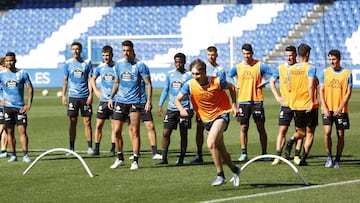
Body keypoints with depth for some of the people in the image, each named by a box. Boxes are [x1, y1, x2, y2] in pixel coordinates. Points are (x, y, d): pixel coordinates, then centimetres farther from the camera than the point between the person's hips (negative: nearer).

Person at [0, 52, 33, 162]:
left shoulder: (23, 73, 1)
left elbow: (30, 89, 3)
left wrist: (29, 104, -5)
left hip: (20, 107, -1)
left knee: (22, 130, -8)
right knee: (9, 132, 3)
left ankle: (25, 155, -8)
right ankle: (13, 155, 10)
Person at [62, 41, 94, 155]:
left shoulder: (87, 63, 2)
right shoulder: (68, 63, 6)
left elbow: (90, 79, 2)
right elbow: (65, 80, 11)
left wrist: (90, 95, -7)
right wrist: (63, 95, 4)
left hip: (85, 96, -1)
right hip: (72, 96, 1)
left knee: (87, 122, -2)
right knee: (73, 123, 2)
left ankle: (90, 148, 2)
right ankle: (71, 148, 6)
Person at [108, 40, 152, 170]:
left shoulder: (140, 65, -6)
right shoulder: (119, 64, 10)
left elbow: (148, 84, -5)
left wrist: (149, 101, -14)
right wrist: (111, 97, 15)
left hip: (135, 102, -4)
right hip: (120, 101, 4)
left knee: (134, 131, -5)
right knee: (116, 130, 1)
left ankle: (135, 161, 1)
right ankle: (120, 158, 15)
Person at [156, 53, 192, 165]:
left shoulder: (189, 75, -3)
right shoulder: (170, 74, 8)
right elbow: (165, 90, 13)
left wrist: (191, 108, -9)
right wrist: (160, 105, 6)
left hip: (184, 108, -3)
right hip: (171, 108, 3)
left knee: (183, 134, 3)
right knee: (165, 133, -2)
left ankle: (181, 159, 10)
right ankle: (164, 158, 5)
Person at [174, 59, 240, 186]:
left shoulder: (217, 81, -18)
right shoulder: (190, 85, -13)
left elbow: (231, 87, 2)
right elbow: (177, 99, -7)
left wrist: (234, 106, 0)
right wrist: (181, 109, -28)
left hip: (221, 115, -4)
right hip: (206, 119, 4)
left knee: (211, 143, -25)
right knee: (221, 150, 12)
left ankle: (220, 175, -15)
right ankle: (234, 170, 37)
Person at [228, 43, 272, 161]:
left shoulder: (259, 65, -2)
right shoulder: (238, 67, 8)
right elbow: (228, 77, 23)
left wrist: (263, 83, -7)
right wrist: (236, 85, 9)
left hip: (257, 100, -3)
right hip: (243, 101, 3)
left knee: (261, 127, -1)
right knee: (243, 127, 1)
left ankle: (264, 153, 5)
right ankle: (244, 153, 6)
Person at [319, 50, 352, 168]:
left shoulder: (347, 73, 0)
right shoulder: (325, 72, 5)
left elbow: (348, 92, -1)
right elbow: (321, 90, 5)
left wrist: (340, 108, -10)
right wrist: (324, 107, -7)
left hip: (341, 110, 0)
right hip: (327, 109, 0)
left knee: (340, 135, 2)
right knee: (327, 132, -14)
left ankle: (337, 160, 13)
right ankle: (329, 157, 1)